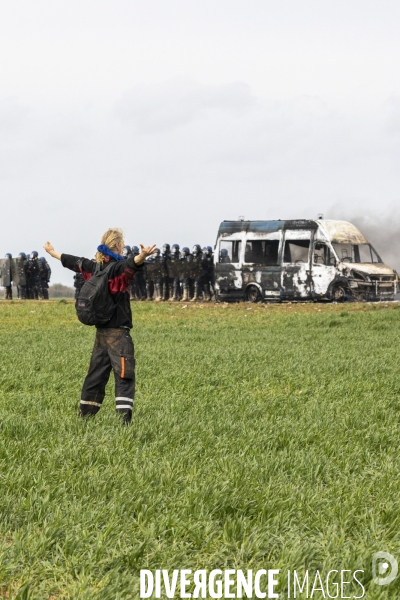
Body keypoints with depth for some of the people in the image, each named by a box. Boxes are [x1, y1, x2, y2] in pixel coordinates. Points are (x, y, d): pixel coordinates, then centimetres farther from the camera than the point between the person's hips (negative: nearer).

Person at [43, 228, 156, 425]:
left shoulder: (94, 267, 7)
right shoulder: (118, 268, -13)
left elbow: (73, 262, 24)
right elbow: (130, 264, -37)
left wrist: (53, 252, 42)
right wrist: (143, 256, -58)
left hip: (101, 332, 8)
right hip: (118, 332, -8)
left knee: (96, 375, 16)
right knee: (124, 375, -11)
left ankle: (84, 416, 21)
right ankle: (125, 420, -21)